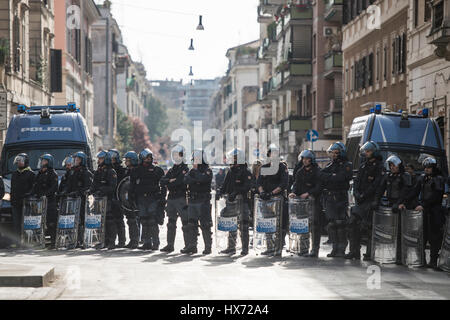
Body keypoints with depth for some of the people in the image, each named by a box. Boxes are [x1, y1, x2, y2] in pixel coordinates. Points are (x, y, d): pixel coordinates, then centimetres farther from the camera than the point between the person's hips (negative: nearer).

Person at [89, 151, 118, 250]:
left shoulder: (111, 172, -4)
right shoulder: (97, 172, 19)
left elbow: (112, 186, -13)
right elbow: (94, 184, 25)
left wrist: (102, 191, -22)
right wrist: (91, 190, 6)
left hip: (107, 198, -7)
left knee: (109, 220, -9)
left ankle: (111, 242, -7)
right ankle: (104, 241, 12)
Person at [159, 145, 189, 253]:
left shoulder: (185, 169, -2)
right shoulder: (171, 170, 19)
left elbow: (180, 182, -16)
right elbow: (162, 182, 8)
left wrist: (169, 183, -2)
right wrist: (171, 180, -10)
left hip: (181, 199, -7)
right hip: (171, 199, 7)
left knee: (185, 223, -5)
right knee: (171, 223, 8)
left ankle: (188, 245, -1)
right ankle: (170, 245, 13)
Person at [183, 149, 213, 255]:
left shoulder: (207, 170, 0)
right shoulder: (192, 170, 17)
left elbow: (202, 178, -20)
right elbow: (186, 180, -1)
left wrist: (195, 171, -6)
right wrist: (196, 179, -14)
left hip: (203, 201, -6)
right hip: (192, 201, 6)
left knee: (205, 225, -5)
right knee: (191, 224, 5)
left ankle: (208, 247, -1)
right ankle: (192, 246, 11)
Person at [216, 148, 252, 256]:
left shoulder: (246, 172, -8)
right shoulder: (230, 171, 15)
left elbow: (247, 187, -20)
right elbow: (225, 185, 17)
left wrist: (236, 193, -30)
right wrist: (220, 192, -2)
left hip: (242, 201, -7)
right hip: (231, 202, 7)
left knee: (243, 226, -4)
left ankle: (245, 249, 2)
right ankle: (231, 247, 19)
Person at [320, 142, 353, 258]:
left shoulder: (346, 165, 0)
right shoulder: (330, 165, 20)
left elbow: (340, 178, -15)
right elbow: (321, 175, 6)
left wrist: (328, 177, -6)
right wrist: (332, 176, -9)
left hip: (340, 197, -6)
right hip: (329, 197, 6)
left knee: (340, 223, -9)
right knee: (331, 223, 5)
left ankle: (342, 249, -5)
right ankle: (335, 248, 11)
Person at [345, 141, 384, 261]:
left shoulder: (379, 166, -5)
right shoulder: (363, 165, 17)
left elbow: (376, 185, -14)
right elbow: (356, 180, 16)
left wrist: (364, 195, -16)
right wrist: (356, 193, -1)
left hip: (371, 201, -7)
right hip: (360, 201, 7)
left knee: (370, 227, -7)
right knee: (353, 224, 5)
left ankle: (370, 254, -1)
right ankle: (354, 252, 12)